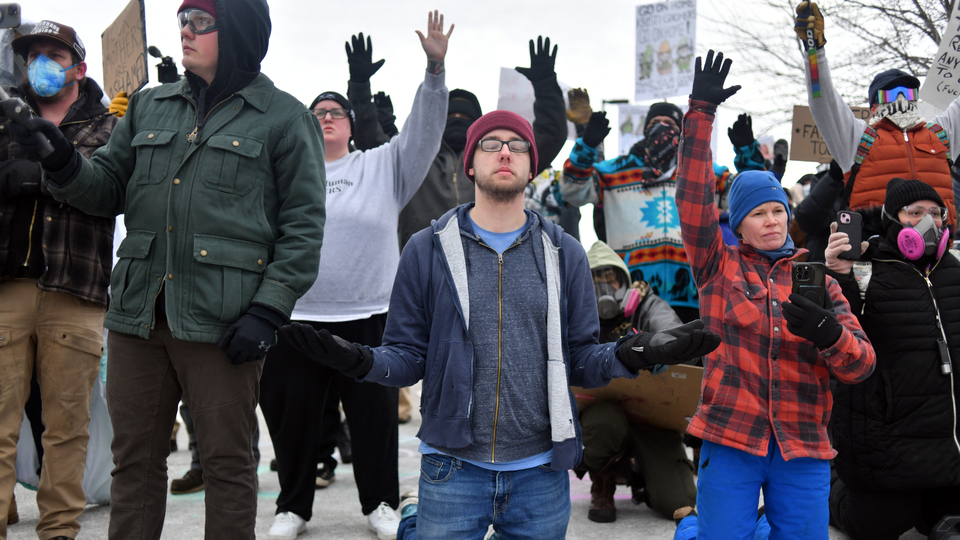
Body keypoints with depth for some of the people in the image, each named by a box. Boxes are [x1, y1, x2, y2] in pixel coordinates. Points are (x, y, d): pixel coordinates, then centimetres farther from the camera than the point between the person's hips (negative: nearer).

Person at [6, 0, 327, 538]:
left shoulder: (284, 118, 1)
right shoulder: (150, 107, 17)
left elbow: (303, 225, -4)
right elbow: (110, 188, 17)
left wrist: (269, 308, -13)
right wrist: (64, 164, -4)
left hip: (222, 322, -5)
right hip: (139, 312, 5)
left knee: (228, 463, 4)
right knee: (135, 461, 11)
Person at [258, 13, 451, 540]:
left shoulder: (383, 165, 8)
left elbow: (423, 131, -1)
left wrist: (435, 68, -12)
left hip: (368, 318, -1)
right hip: (295, 317, 1)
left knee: (375, 415, 7)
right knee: (292, 415, 8)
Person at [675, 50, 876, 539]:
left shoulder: (815, 277, 10)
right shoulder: (719, 266, 6)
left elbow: (861, 365, 4)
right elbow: (694, 198, -7)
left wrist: (828, 334, -18)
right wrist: (701, 112, -10)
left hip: (804, 448, 2)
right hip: (730, 440, -2)